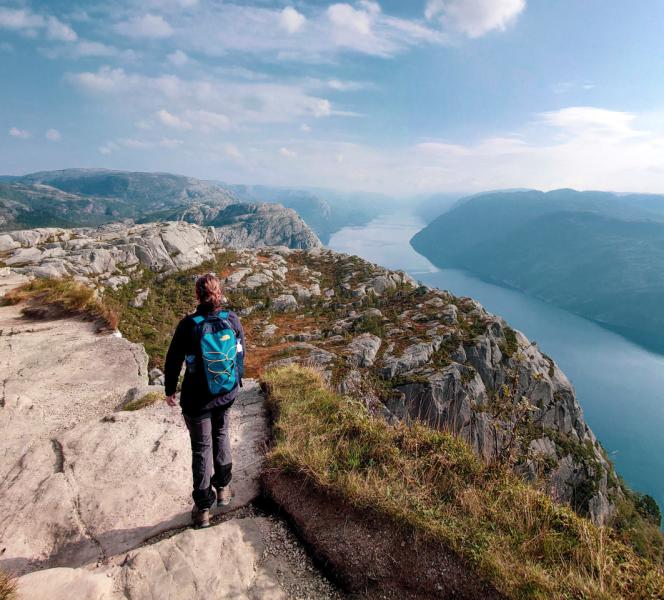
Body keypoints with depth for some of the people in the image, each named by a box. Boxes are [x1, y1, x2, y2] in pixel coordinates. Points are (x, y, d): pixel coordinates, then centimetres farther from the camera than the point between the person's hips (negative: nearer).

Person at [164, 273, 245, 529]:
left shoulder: (188, 325, -19)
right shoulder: (233, 320, -10)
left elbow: (173, 360, -9)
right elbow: (241, 353, 2)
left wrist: (170, 390, 8)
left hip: (197, 399, -3)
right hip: (227, 394, 3)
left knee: (202, 448, 12)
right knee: (221, 436, 25)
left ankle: (203, 508, 24)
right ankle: (223, 488, 40)